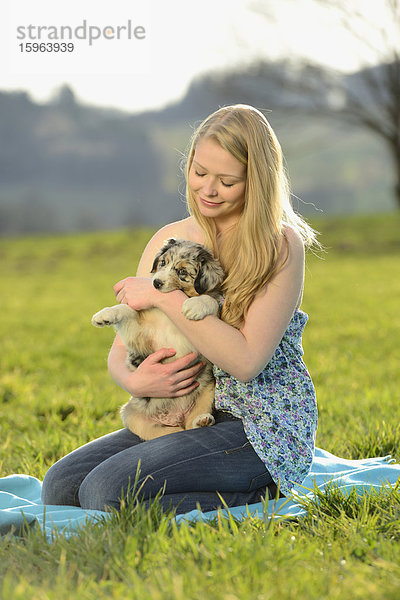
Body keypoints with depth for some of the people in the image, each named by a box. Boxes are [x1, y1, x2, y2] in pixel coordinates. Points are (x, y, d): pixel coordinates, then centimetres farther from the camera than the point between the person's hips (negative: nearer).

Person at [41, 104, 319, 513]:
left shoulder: (282, 245, -10)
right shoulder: (168, 240, 7)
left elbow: (247, 361, -21)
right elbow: (120, 352, 8)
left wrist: (163, 297, -19)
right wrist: (134, 381, -16)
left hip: (265, 430, -7)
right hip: (189, 419, 7)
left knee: (108, 491, -23)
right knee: (61, 485, -9)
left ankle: (255, 495, -4)